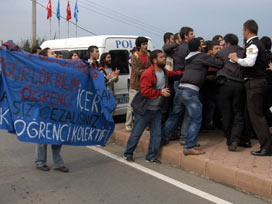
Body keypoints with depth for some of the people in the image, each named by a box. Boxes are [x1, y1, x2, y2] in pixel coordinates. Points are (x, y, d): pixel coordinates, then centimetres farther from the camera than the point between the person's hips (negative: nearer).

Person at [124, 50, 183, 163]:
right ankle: (128, 154, 16)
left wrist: (181, 73, 21)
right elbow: (145, 91, -26)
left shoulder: (164, 72, 9)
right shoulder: (147, 74, -19)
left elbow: (171, 74, 34)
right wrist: (160, 92, -22)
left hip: (157, 109, 7)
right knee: (136, 133, 1)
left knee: (156, 134, 6)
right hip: (144, 110, -7)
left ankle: (151, 156, 16)